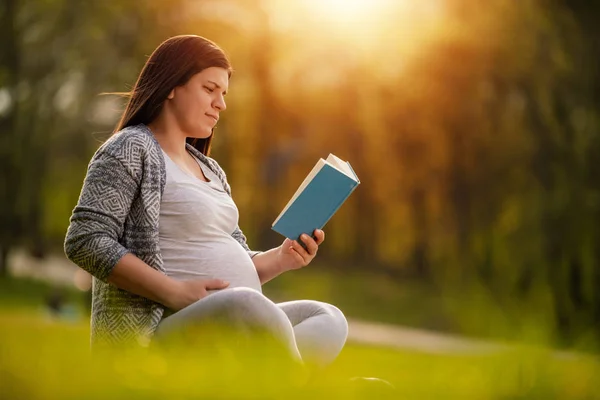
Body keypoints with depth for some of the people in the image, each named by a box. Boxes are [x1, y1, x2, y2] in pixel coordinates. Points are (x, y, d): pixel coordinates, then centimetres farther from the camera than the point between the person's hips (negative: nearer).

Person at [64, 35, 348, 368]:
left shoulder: (209, 169, 26)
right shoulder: (130, 149, 0)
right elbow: (84, 241, -13)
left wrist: (280, 258, 4)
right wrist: (175, 292, -20)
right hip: (156, 331, -9)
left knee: (328, 321, -14)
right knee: (249, 305, -37)